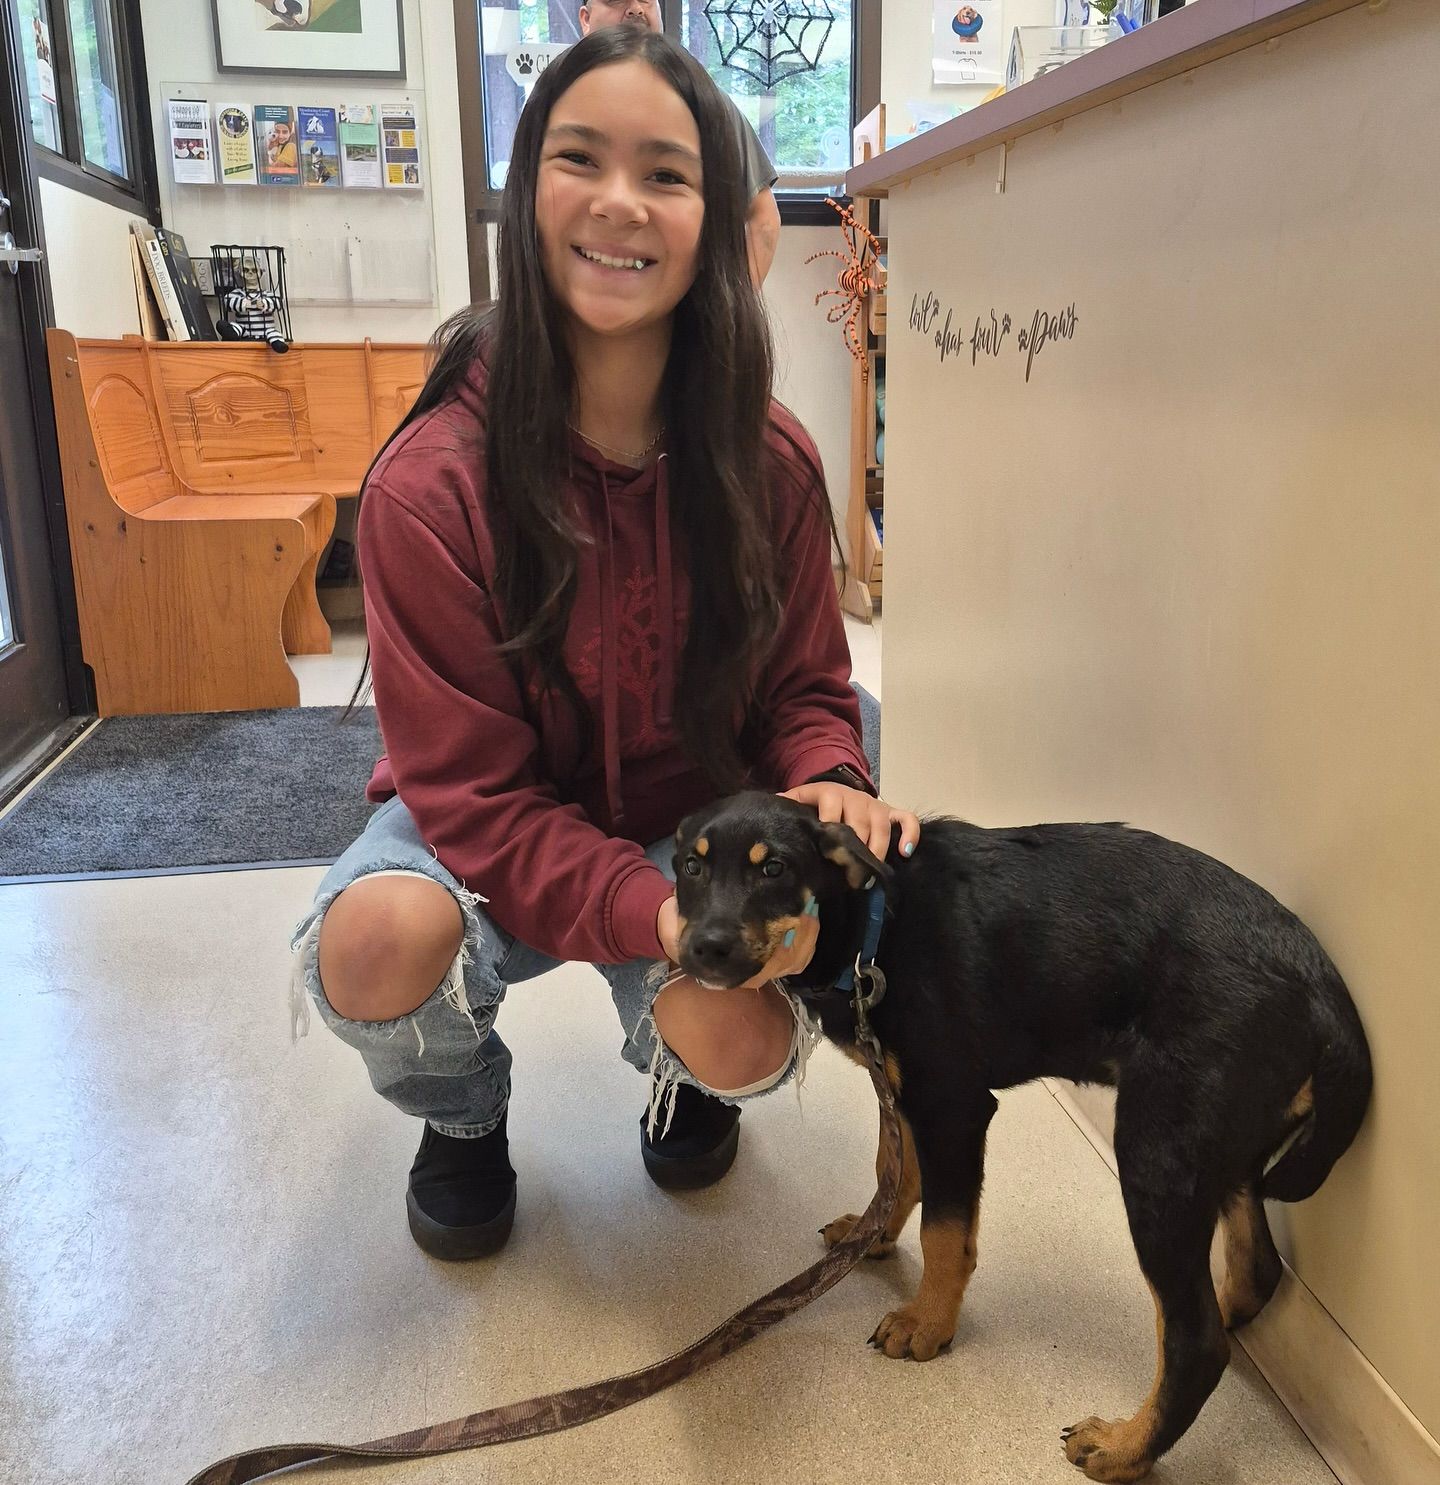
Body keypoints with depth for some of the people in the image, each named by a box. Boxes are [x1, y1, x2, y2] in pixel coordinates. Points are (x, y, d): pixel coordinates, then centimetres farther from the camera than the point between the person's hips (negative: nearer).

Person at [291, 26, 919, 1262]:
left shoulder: (769, 464, -14)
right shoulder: (432, 485, -23)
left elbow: (804, 689, -2)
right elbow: (472, 789, -21)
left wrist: (829, 785, -26)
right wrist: (656, 915, -35)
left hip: (697, 824, 2)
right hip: (485, 828, -1)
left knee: (742, 1045, -25)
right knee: (381, 941, -33)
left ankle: (673, 1062, 18)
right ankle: (462, 1114, 7)